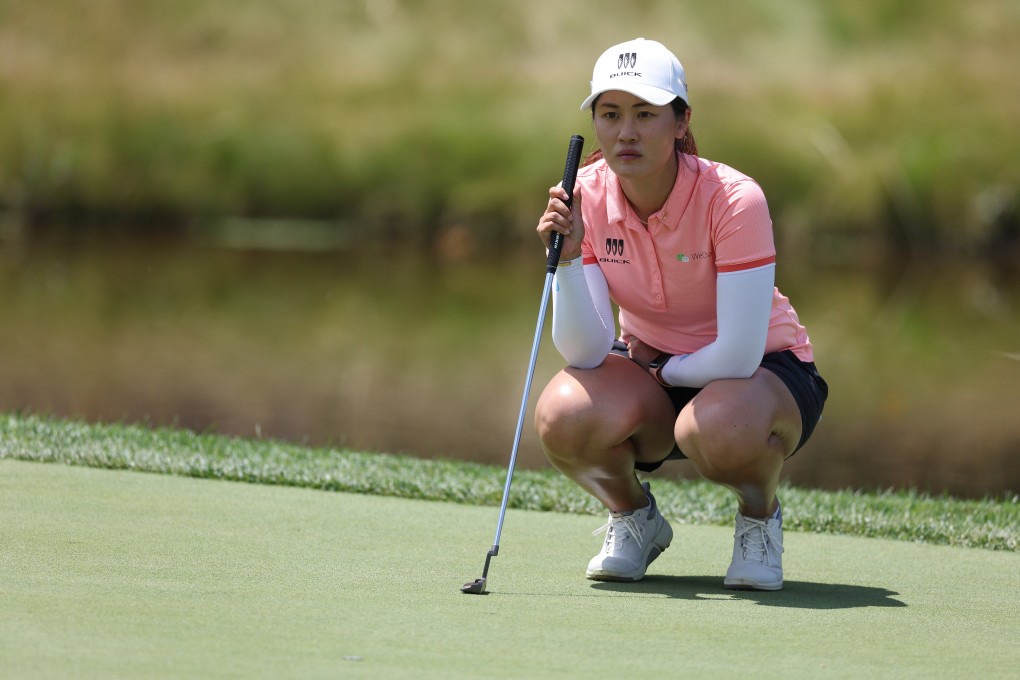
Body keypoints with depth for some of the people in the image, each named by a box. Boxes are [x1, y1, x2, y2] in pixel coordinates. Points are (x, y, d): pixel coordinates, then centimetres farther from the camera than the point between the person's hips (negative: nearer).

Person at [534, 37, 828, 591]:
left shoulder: (732, 200, -25)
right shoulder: (585, 197, -13)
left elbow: (738, 355, -27)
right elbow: (586, 352, -19)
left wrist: (664, 370, -13)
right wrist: (568, 258, -32)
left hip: (764, 373, -3)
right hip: (649, 368, 4)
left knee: (719, 426, -40)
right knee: (563, 416, -30)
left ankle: (760, 515, -3)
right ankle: (632, 517, 4)